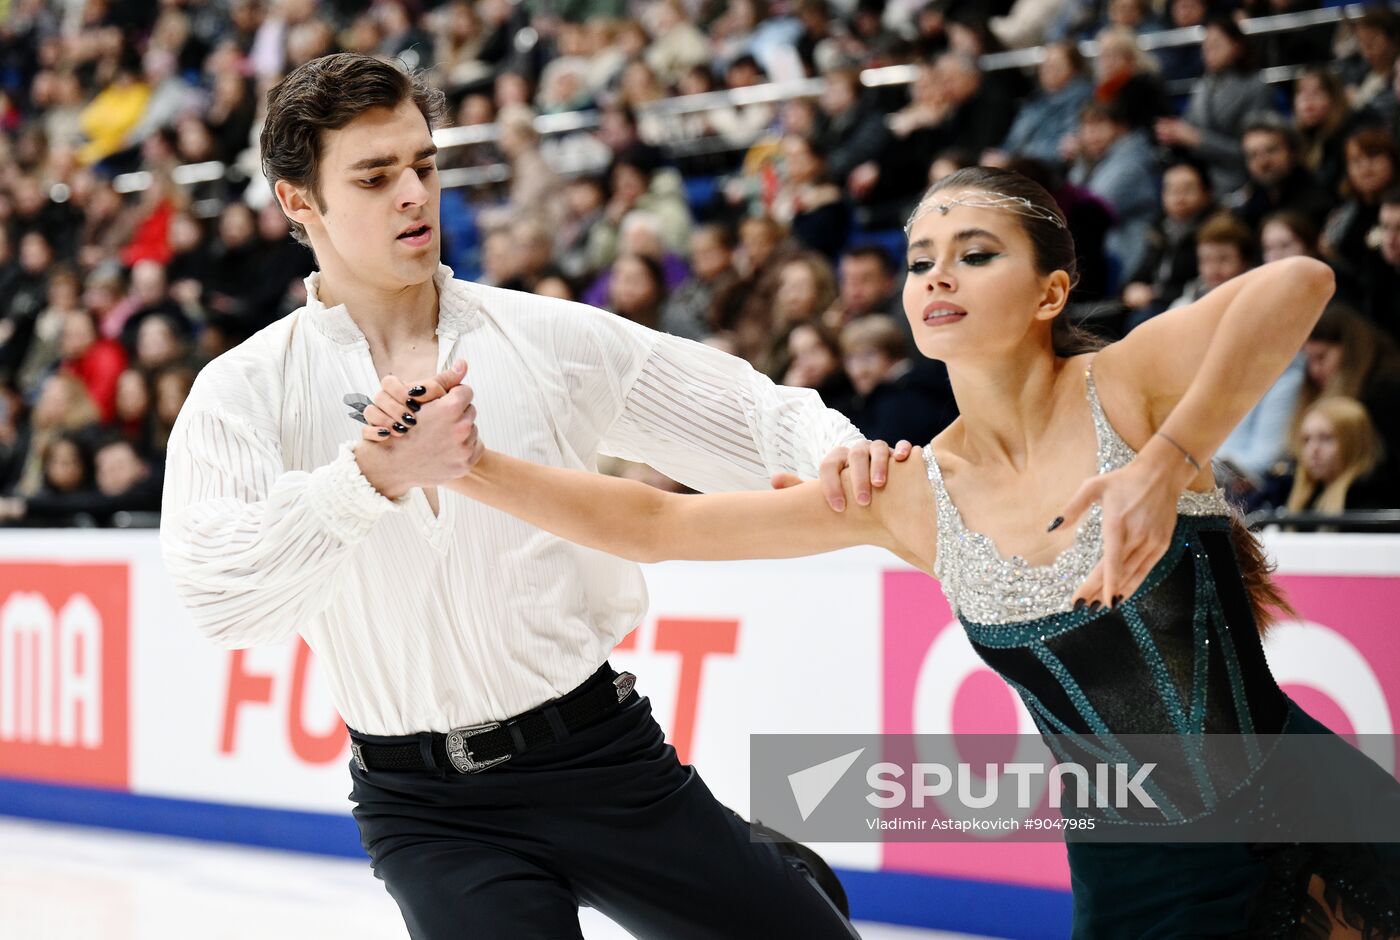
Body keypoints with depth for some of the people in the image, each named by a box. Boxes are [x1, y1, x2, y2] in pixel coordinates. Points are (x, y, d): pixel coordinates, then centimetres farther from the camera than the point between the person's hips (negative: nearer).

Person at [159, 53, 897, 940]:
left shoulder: (550, 337, 2)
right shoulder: (245, 391, -2)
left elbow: (743, 407, 5)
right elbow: (220, 595, -18)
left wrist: (831, 450, -18)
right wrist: (380, 473, -30)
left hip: (603, 756, 1)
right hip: (428, 808, -1)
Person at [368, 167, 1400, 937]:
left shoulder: (1126, 386, -14)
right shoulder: (908, 495, -4)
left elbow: (1299, 282, -33)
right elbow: (654, 524, -2)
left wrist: (1167, 463, -42)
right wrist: (470, 464, -12)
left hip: (1312, 818, -2)